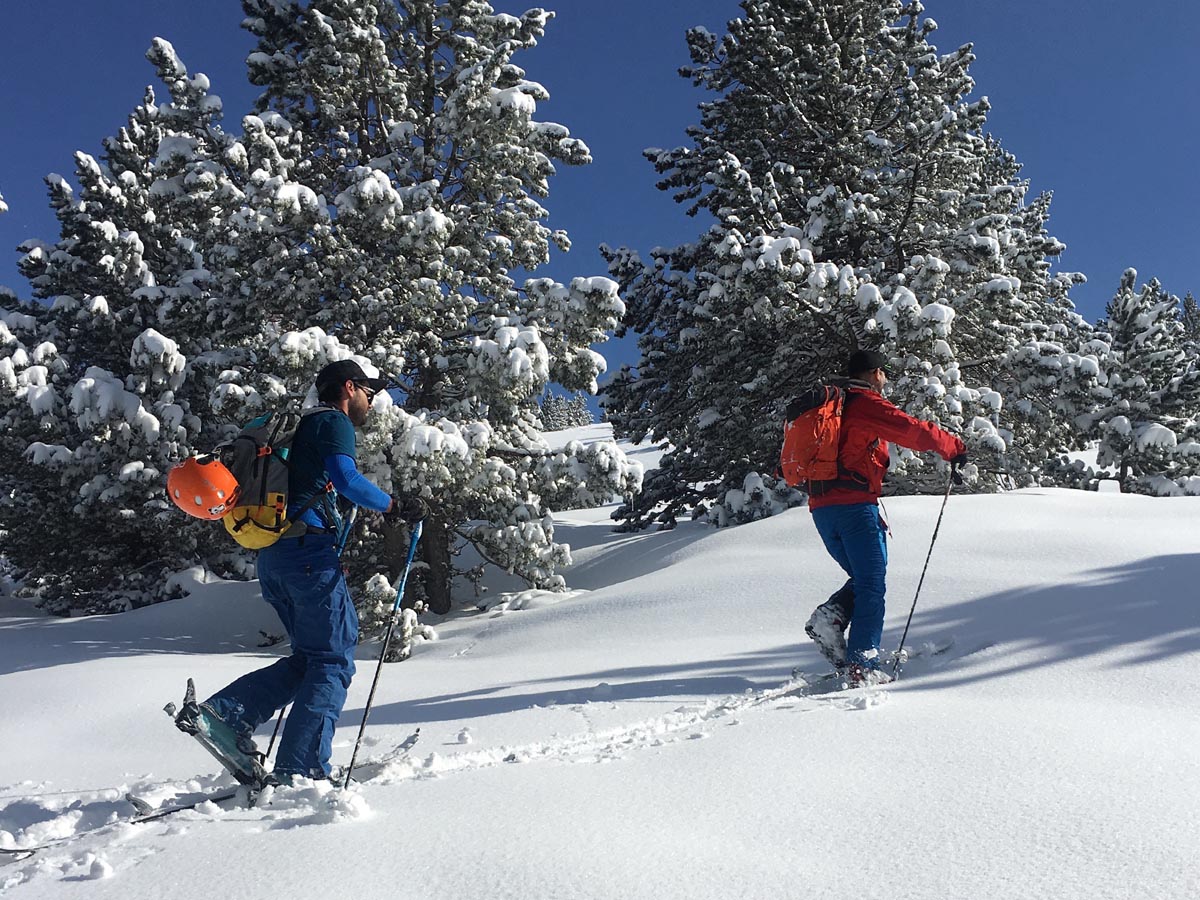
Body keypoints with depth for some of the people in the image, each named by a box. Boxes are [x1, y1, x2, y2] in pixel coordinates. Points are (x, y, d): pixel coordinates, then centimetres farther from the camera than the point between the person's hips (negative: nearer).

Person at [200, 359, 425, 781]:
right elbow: (346, 480, -17)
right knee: (334, 660, -4)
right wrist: (396, 506, -8)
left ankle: (229, 709, -1)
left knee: (311, 657, 14)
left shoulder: (300, 426, 28)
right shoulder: (333, 422, 0)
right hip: (308, 550, -9)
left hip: (271, 556, 9)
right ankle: (300, 770, -9)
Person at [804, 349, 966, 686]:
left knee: (863, 579, 18)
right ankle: (862, 667, -9)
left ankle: (831, 616, -7)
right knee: (872, 586, -2)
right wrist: (954, 447, 3)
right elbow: (913, 430, -11)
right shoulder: (867, 403, -3)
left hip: (820, 507, 7)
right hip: (855, 505, -7)